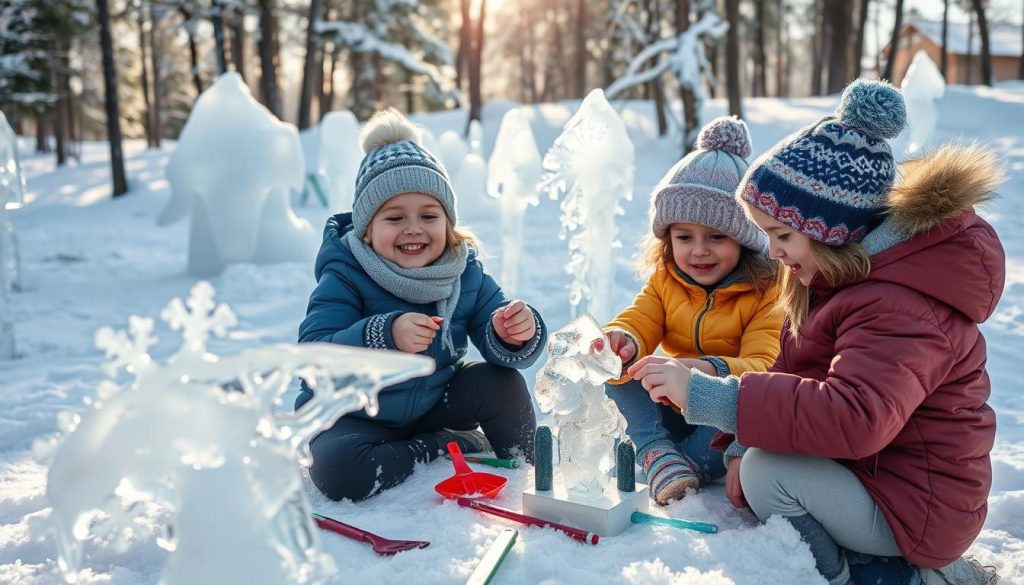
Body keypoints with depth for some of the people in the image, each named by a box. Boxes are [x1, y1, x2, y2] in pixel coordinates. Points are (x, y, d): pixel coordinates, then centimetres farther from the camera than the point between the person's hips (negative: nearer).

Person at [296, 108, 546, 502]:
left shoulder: (465, 273, -7)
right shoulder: (345, 277, -20)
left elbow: (499, 345, -12)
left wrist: (516, 334, -38)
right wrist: (385, 336, -48)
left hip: (434, 402, 4)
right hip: (354, 415, -3)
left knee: (503, 383, -17)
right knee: (338, 469, -33)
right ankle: (448, 446, -11)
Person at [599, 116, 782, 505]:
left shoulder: (767, 293, -13)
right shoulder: (665, 280, 3)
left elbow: (765, 368, -25)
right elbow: (636, 323, -10)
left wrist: (715, 371, -47)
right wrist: (622, 342, -36)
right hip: (671, 412, 5)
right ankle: (659, 455, -29)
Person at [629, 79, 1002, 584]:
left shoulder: (899, 308, -29)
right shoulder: (851, 271, 4)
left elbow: (855, 418, -43)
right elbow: (797, 373, 8)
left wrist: (709, 396, -42)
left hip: (912, 506, -10)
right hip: (868, 466, 10)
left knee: (767, 473, -26)